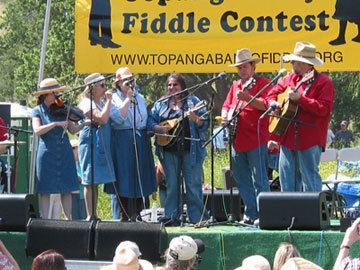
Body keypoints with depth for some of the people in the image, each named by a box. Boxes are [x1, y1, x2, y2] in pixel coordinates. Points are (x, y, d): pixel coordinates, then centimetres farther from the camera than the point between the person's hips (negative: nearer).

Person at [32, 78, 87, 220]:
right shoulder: (38, 111, 1)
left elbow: (73, 129, 8)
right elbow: (37, 130, -15)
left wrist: (85, 123, -10)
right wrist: (55, 124, -23)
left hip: (64, 153, 3)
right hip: (47, 153, -3)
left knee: (67, 188, 4)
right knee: (45, 190, -1)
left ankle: (68, 218, 9)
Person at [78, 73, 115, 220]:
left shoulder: (101, 102, 18)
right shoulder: (87, 103, -10)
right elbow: (102, 118, -22)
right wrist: (109, 101, -15)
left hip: (102, 145, 9)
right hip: (91, 142, -9)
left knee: (95, 182, 10)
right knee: (90, 182, -7)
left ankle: (94, 214, 13)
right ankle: (90, 216, -6)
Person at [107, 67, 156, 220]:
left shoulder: (140, 98, 16)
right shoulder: (114, 99, -2)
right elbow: (118, 118, -18)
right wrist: (128, 97, -14)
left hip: (141, 143, 6)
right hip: (122, 144, -6)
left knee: (141, 180, 6)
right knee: (123, 181, -5)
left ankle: (139, 216, 12)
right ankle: (122, 218, -1)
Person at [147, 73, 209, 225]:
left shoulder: (193, 102, 4)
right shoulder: (160, 105, 13)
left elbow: (205, 123, -1)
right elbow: (150, 121, 9)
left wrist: (195, 119, -21)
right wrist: (159, 129, -10)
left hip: (190, 150, -3)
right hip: (169, 150, 3)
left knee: (193, 185, -2)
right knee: (171, 184, 7)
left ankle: (198, 218, 2)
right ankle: (171, 217, 13)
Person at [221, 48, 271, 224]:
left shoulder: (262, 83, 0)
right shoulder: (235, 86, 22)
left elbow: (266, 105, -13)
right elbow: (226, 106, 23)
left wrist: (247, 98, -25)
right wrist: (225, 115, 1)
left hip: (256, 140, -8)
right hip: (238, 141, 8)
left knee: (259, 181, -7)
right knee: (242, 181, 10)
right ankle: (250, 214, 16)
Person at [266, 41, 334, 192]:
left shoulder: (323, 82, -8)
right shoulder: (290, 79, 14)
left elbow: (323, 109, -18)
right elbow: (273, 93, 24)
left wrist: (300, 98, -22)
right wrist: (273, 104, 2)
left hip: (310, 141, -7)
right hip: (288, 138, 7)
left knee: (309, 177, -5)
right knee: (287, 178, 9)